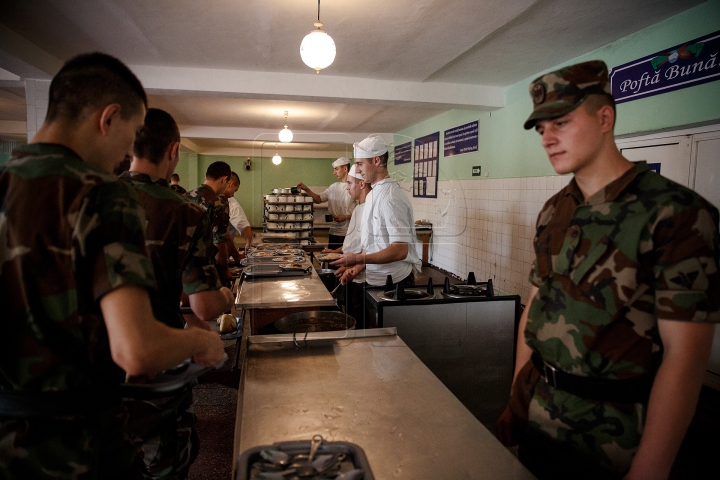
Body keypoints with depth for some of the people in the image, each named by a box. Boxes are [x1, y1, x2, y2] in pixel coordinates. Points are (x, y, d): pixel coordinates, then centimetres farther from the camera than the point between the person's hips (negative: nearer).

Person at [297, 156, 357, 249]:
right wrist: (306, 189, 3)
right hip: (333, 231, 6)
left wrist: (346, 217, -17)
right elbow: (318, 199, 13)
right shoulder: (334, 187, 11)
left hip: (347, 233, -6)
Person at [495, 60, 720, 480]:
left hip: (606, 440, -5)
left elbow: (684, 357, -18)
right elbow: (537, 307, 8)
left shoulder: (676, 212, -16)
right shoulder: (554, 213, 3)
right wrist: (517, 399, 7)